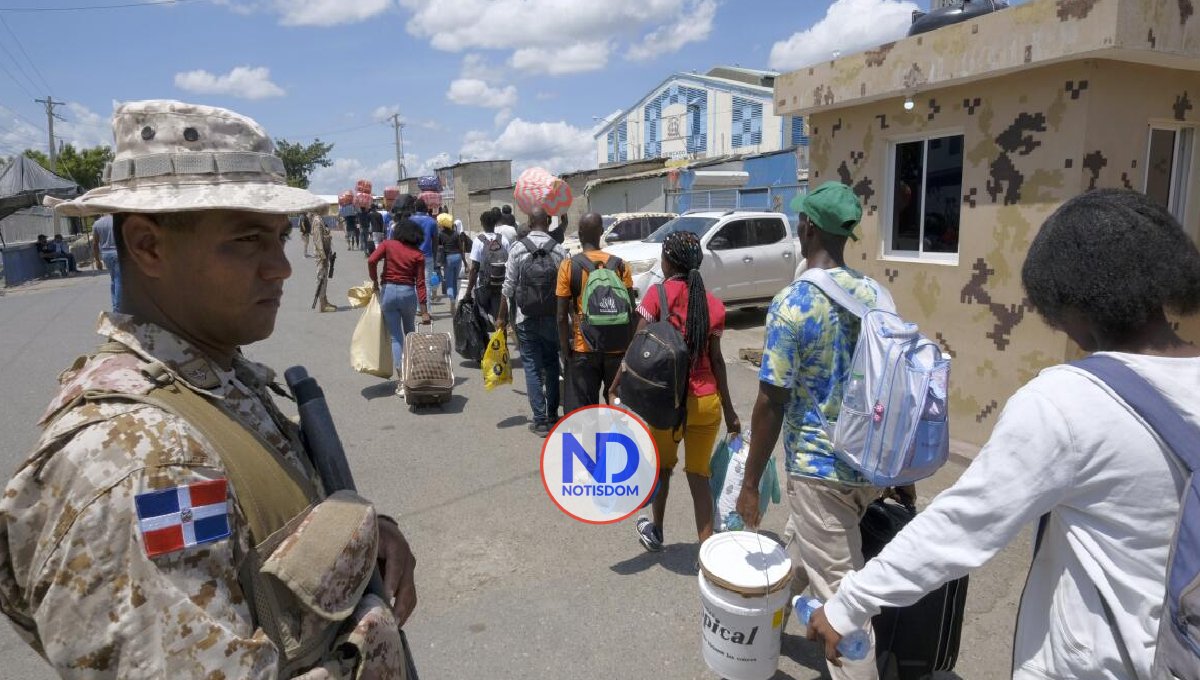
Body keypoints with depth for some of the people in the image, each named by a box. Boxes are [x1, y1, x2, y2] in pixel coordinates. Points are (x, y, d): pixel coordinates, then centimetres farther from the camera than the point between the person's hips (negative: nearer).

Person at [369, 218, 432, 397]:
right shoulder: (418, 254, 0)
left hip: (388, 291, 0)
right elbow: (420, 283, -4)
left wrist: (375, 282, 2)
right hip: (408, 293, 0)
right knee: (410, 333, 22)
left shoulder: (388, 245, 1)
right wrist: (424, 310, -4)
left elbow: (371, 261, -14)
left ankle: (401, 380, -2)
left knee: (396, 337, 3)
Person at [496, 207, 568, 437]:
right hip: (552, 318, 2)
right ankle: (552, 415, 25)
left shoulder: (518, 248, -7)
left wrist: (502, 316, 4)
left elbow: (509, 286, -6)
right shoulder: (559, 250, -5)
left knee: (532, 367, 4)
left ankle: (541, 421, 2)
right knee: (552, 365, 17)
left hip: (526, 319, -2)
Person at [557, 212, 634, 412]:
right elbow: (631, 312, -1)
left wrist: (565, 352, 1)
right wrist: (630, 347, 7)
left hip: (584, 350, -2)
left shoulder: (569, 266, -4)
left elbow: (562, 316, -6)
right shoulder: (620, 265, 1)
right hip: (617, 348, 2)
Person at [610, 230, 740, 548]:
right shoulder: (713, 304, 3)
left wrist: (615, 387, -9)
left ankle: (655, 533, 40)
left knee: (663, 467, 22)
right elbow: (716, 360, 1)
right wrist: (729, 410, 7)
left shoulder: (659, 293, -7)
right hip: (707, 402, 2)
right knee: (699, 475, 14)